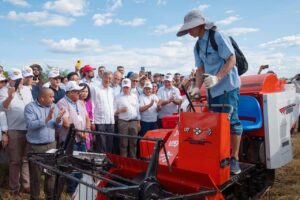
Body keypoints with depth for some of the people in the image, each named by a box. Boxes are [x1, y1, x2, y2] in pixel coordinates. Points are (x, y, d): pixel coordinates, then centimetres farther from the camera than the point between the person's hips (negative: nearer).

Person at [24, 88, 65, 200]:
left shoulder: (54, 107, 5)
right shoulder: (30, 107, -8)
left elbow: (57, 126, 5)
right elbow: (31, 125, -21)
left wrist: (58, 120, -17)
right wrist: (47, 119, -28)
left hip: (51, 145, 4)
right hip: (35, 147, -4)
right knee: (35, 175, 9)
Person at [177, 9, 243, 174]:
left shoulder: (218, 37, -11)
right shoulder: (197, 46, 12)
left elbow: (231, 60, -15)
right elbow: (200, 69, 11)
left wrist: (217, 78, -26)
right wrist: (197, 87, -4)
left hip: (228, 87, -7)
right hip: (212, 90, 8)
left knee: (231, 122, -7)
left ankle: (234, 159, 4)